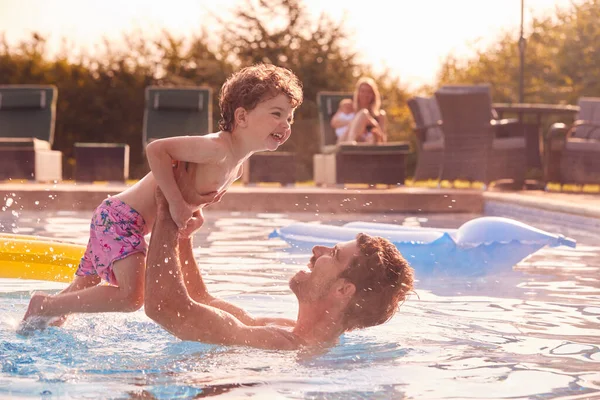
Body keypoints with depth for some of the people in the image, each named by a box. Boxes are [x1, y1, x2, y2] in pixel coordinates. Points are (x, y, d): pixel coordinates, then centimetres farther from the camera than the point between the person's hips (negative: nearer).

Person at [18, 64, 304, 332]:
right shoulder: (217, 148, -23)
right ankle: (43, 305, -8)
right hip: (121, 216, -10)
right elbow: (156, 150, -28)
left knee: (82, 290, 23)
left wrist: (195, 213, 2)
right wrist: (177, 204, -26)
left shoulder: (237, 167, 7)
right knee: (131, 298, -22)